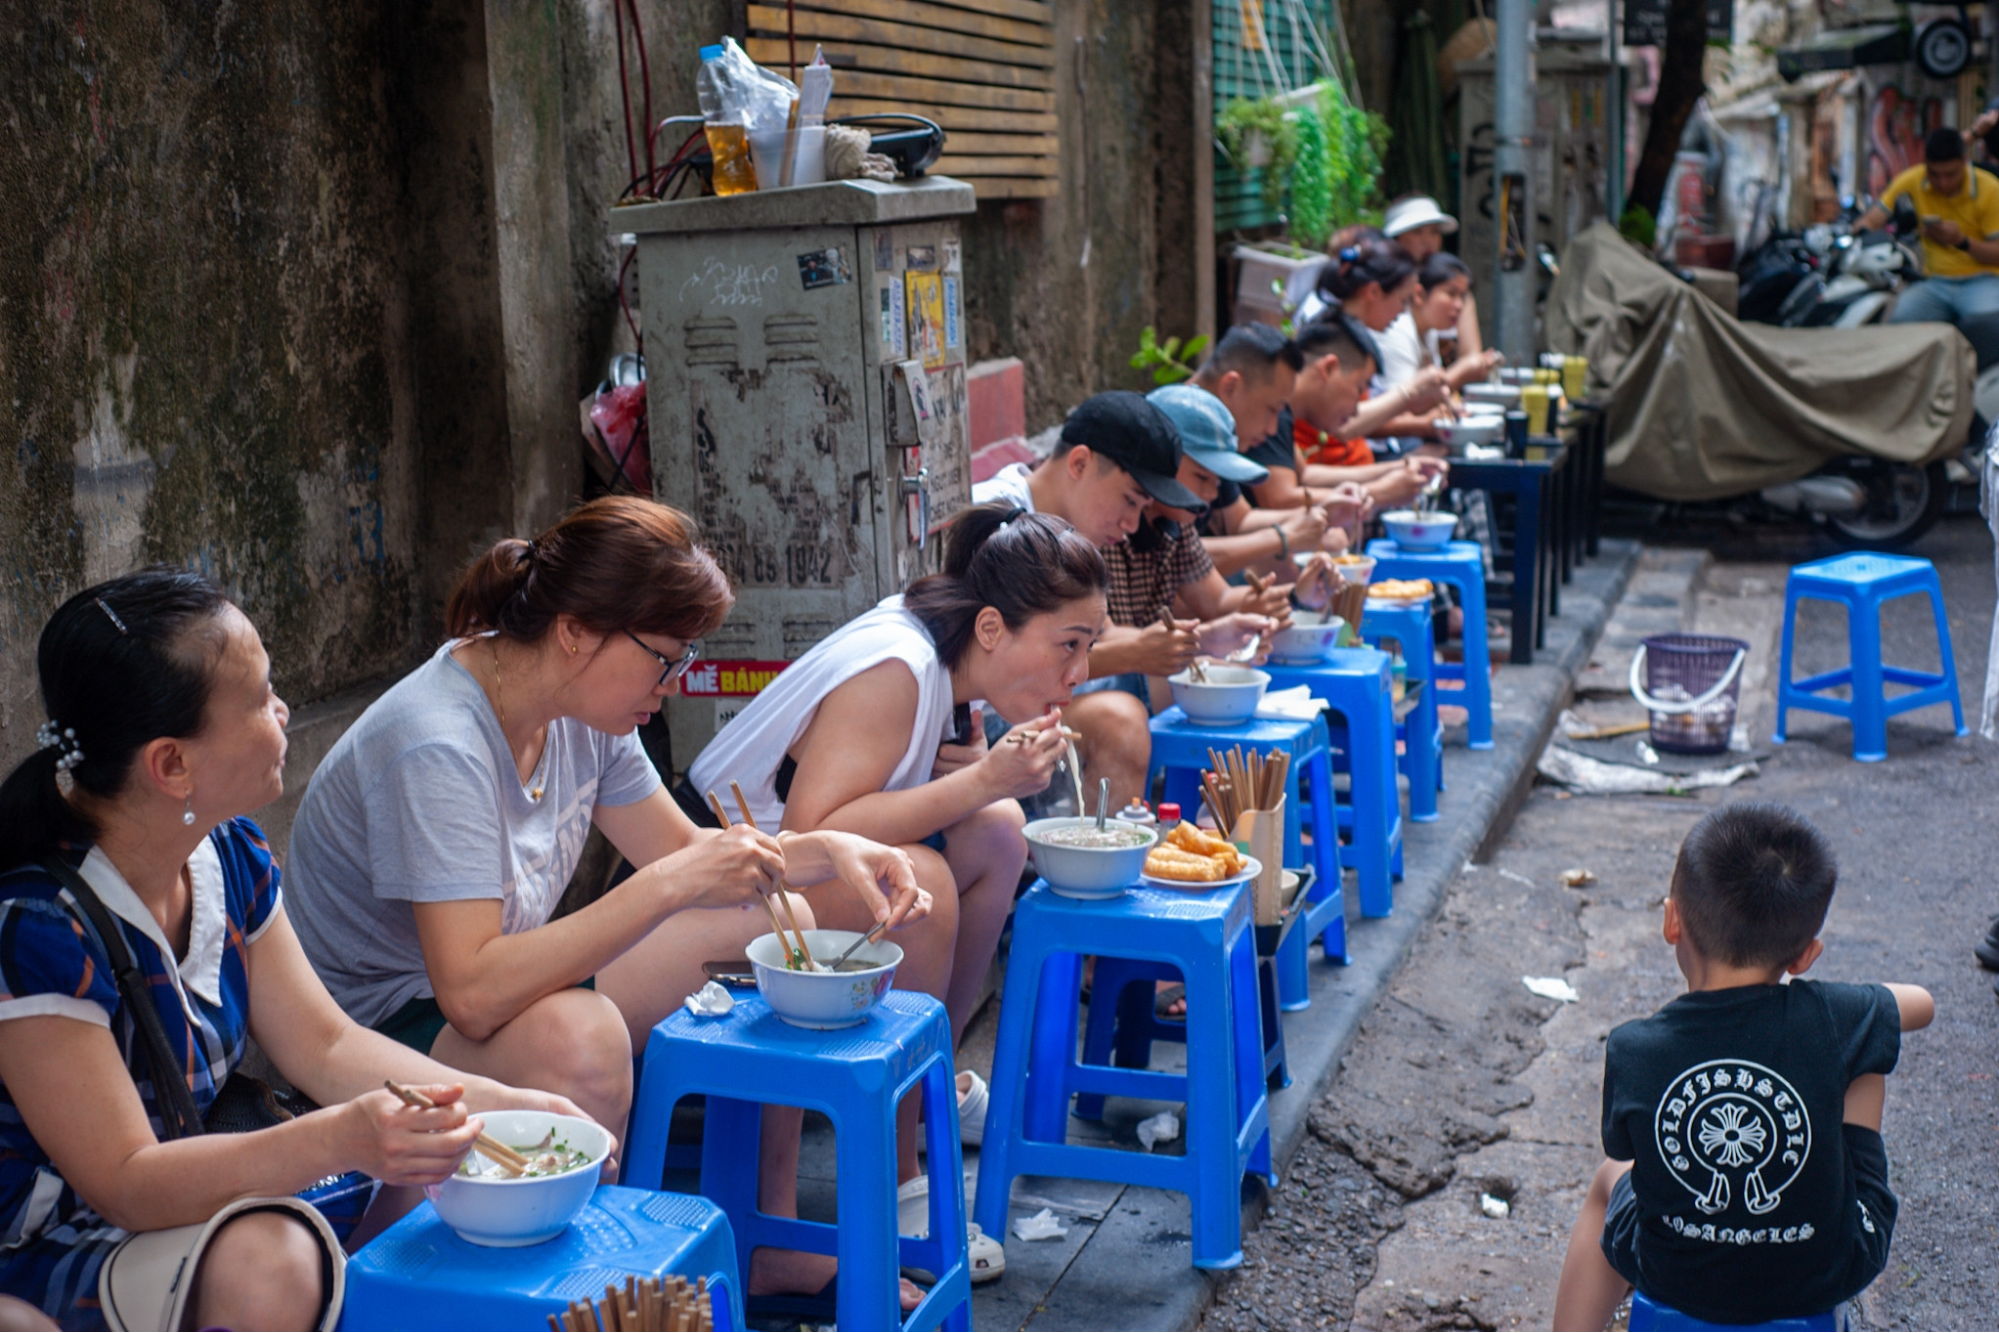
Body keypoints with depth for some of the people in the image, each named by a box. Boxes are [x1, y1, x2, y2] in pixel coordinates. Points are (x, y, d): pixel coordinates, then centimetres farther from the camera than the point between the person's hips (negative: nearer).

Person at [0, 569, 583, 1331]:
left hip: (192, 1193, 9)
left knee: (439, 1153, 0)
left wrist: (503, 1105, -9)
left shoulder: (229, 853, -2)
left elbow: (324, 1046, 3)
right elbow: (125, 1182, -27)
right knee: (267, 1263, -35)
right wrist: (339, 1140, -41)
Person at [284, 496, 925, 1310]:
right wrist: (671, 886, -39)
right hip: (385, 1030, -9)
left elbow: (680, 848, 8)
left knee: (774, 923, 3)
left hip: (514, 984, 9)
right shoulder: (435, 747, -31)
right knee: (578, 1032, -40)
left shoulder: (580, 711, -5)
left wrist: (830, 853, -9)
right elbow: (473, 992, -39)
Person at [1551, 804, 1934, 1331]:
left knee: (1610, 1180, 35)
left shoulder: (1631, 1051, -22)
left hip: (1676, 1285, 1)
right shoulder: (1830, 1020, -21)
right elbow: (1921, 1003, 2)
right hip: (1827, 1278, 0)